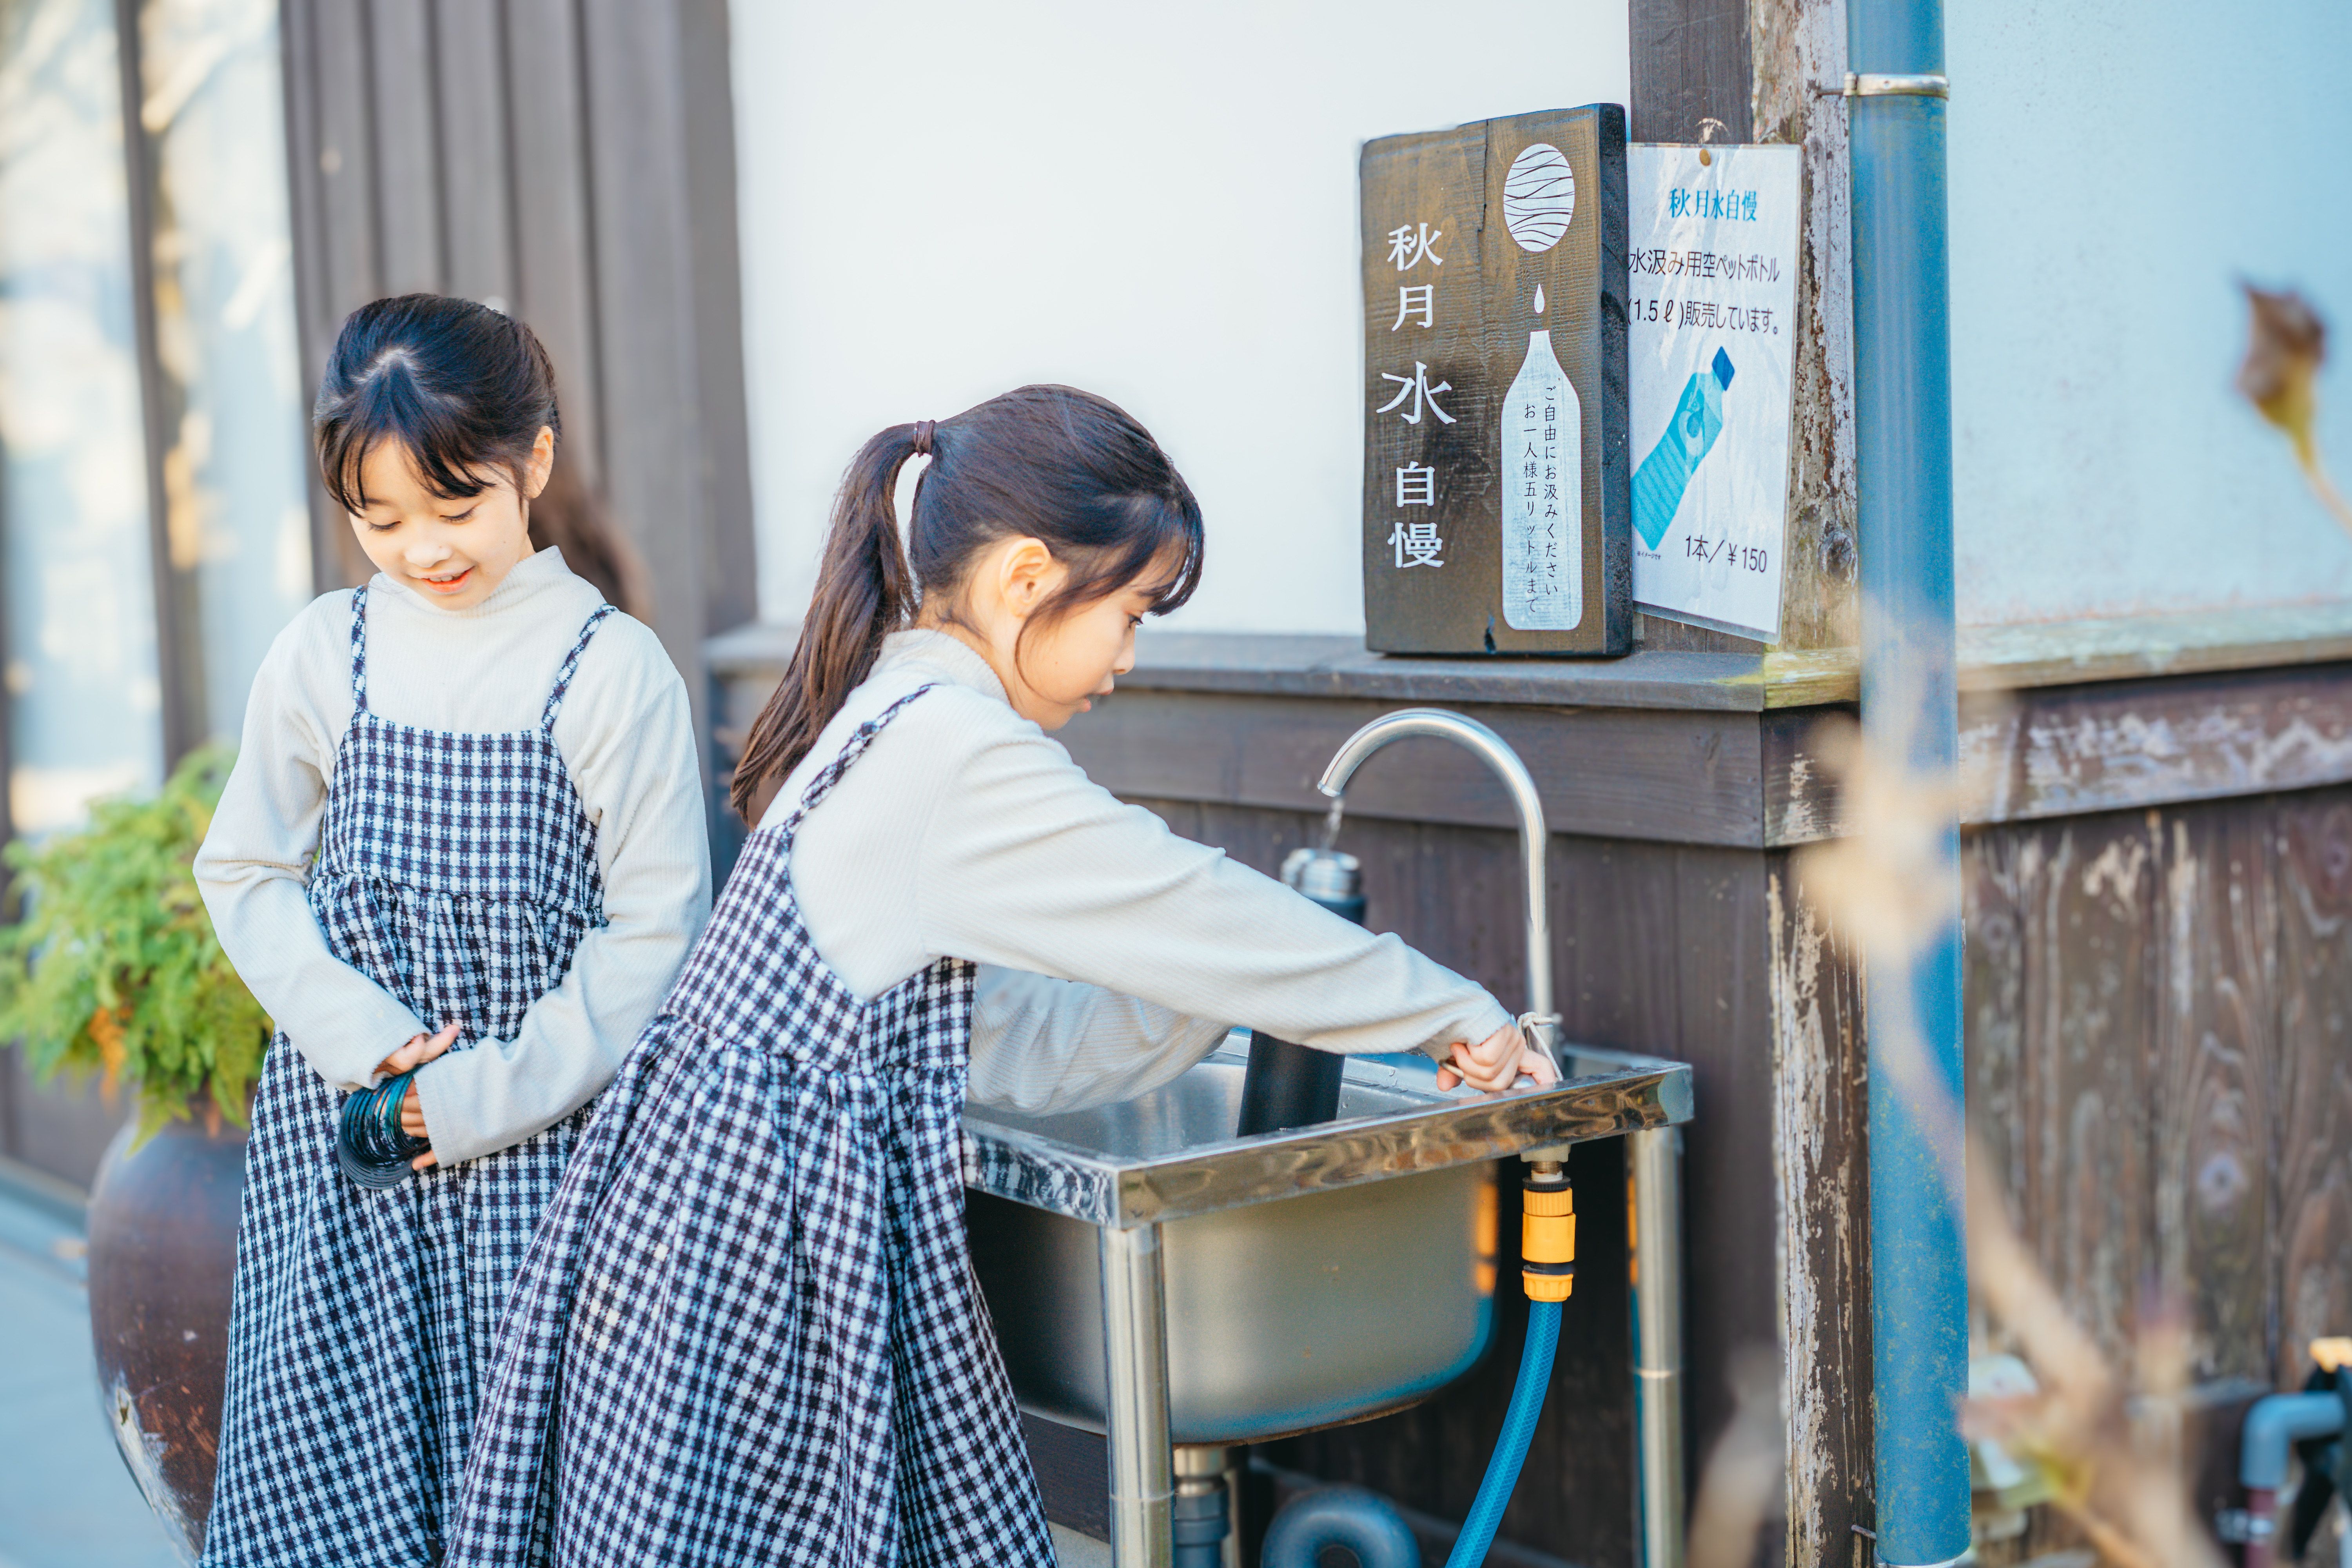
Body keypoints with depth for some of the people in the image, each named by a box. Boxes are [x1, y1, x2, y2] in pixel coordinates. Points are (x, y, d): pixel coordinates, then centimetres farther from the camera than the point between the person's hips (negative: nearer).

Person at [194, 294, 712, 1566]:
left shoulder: (612, 668, -5)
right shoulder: (321, 657, 4)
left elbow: (654, 933, -5)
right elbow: (245, 877, 9)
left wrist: (488, 1096, -11)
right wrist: (366, 1041, -6)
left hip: (537, 1136, -2)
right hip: (342, 1122, 3)